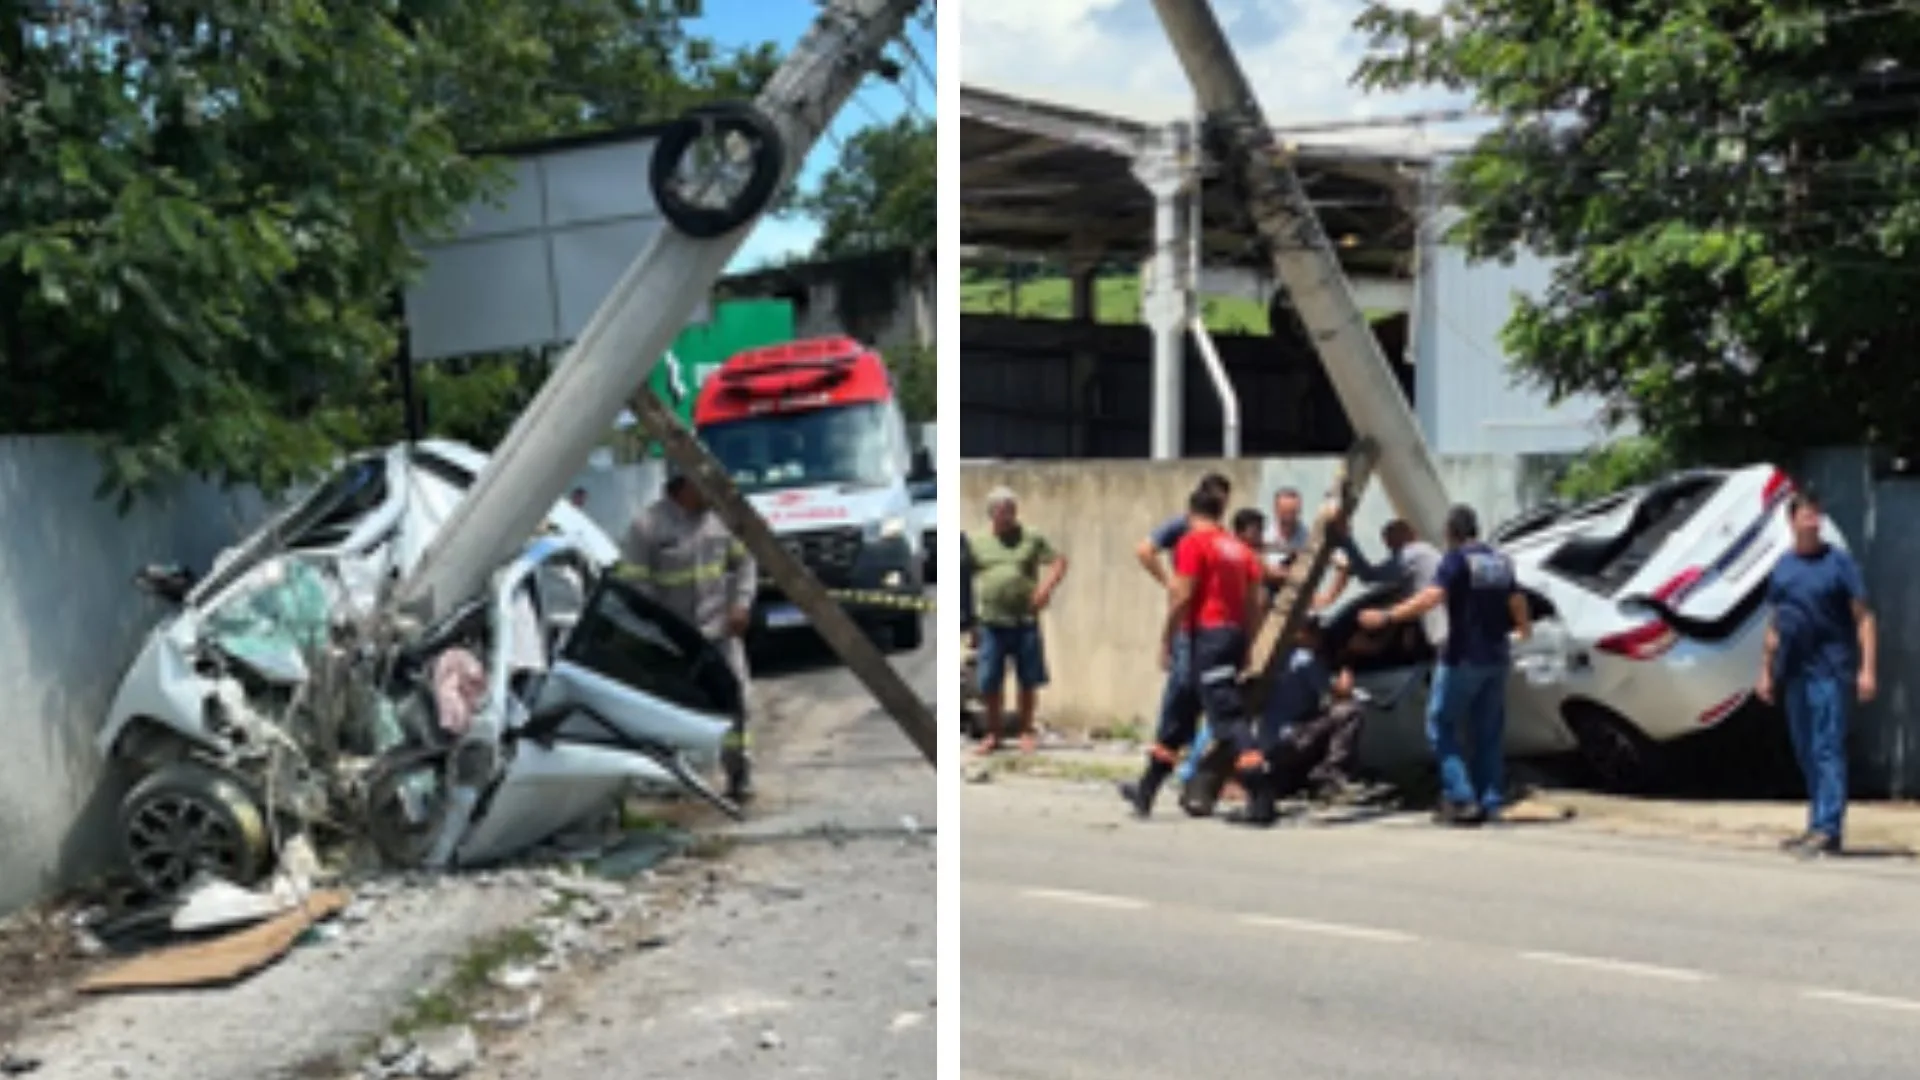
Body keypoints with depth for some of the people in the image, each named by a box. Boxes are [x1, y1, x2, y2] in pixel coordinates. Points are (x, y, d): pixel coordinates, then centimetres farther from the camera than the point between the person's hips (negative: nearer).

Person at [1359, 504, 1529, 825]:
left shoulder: (1456, 560, -11)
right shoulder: (1501, 562, 11)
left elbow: (1432, 596, -26)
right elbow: (1517, 603, 21)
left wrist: (1386, 617, -29)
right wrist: (1524, 628, 42)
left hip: (1463, 657, -7)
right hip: (1496, 657, 7)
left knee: (1441, 726, 2)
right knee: (1488, 732, 12)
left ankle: (1460, 798, -7)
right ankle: (1488, 803, 12)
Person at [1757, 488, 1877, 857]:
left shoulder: (1839, 562, -2)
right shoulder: (1783, 566, 13)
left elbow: (1863, 618, -5)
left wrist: (1867, 668, -13)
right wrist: (1766, 671, 17)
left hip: (1830, 671, -6)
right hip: (1794, 672, 6)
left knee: (1828, 749, -9)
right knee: (1805, 752, 10)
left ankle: (1828, 829, -9)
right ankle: (1817, 825, 18)